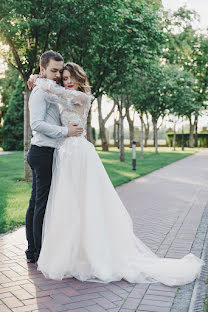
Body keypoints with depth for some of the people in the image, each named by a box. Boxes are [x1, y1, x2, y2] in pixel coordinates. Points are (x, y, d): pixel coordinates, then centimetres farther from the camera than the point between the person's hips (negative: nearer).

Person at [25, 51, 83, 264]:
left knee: (36, 202, 11)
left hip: (42, 153, 10)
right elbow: (36, 124, -20)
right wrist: (65, 131, -18)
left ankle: (32, 251, 20)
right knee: (43, 203, -6)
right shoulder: (40, 91, -10)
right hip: (43, 153, -10)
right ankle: (41, 254, 1)